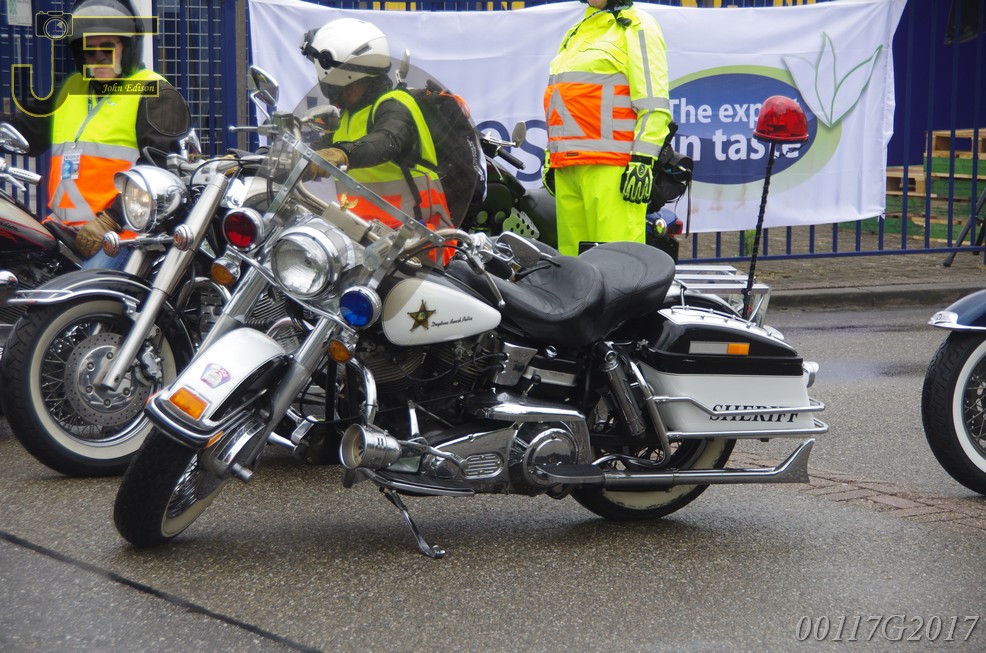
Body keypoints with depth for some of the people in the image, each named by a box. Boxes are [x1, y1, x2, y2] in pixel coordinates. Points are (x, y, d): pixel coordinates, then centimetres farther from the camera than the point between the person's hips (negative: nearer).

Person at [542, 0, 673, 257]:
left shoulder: (636, 27, 1)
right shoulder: (575, 33, 26)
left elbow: (654, 103, -8)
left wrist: (643, 161, -17)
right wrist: (550, 157, 26)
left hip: (611, 167, -8)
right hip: (567, 167, 8)